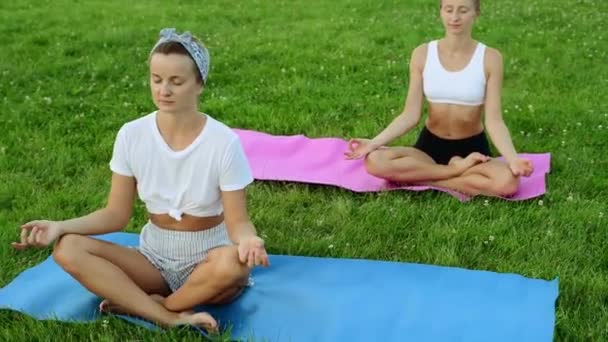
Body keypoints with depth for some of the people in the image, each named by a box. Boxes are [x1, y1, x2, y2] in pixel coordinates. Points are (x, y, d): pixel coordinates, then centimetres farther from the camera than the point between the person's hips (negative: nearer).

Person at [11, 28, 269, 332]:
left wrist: (248, 240, -38)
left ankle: (136, 303, -17)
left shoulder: (224, 142, -16)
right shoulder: (132, 135, -7)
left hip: (208, 261, -3)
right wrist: (61, 226, -19)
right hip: (153, 258, 3)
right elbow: (117, 214, -2)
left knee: (232, 263, -38)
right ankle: (172, 318, -27)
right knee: (68, 249, -21)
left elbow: (237, 220, -14)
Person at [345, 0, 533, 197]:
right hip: (430, 145, 2)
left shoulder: (489, 58, -9)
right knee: (375, 161, -27)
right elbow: (411, 115, -6)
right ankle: (457, 169, -16)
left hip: (472, 148, -1)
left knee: (508, 181, -34)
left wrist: (512, 158, -31)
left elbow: (493, 120, -13)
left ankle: (416, 177, -19)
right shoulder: (422, 54, -4)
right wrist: (374, 143, -20)